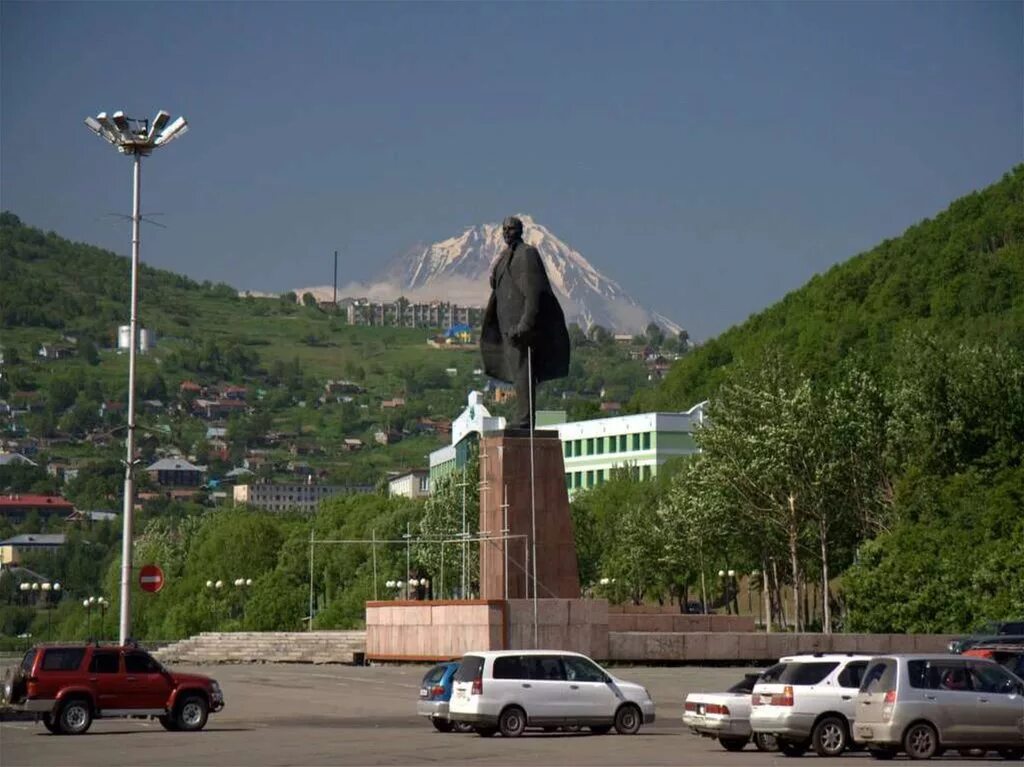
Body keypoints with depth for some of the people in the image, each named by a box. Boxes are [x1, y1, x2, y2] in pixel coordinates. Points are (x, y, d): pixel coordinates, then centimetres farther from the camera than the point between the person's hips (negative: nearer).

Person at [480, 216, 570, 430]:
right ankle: (522, 418, 13)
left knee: (522, 370, -11)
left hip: (520, 321, -10)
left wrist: (526, 322, -23)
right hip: (508, 322, 10)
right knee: (517, 370, 10)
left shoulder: (527, 254, -9)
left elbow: (534, 291, -16)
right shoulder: (507, 256, 19)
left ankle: (524, 419, -13)